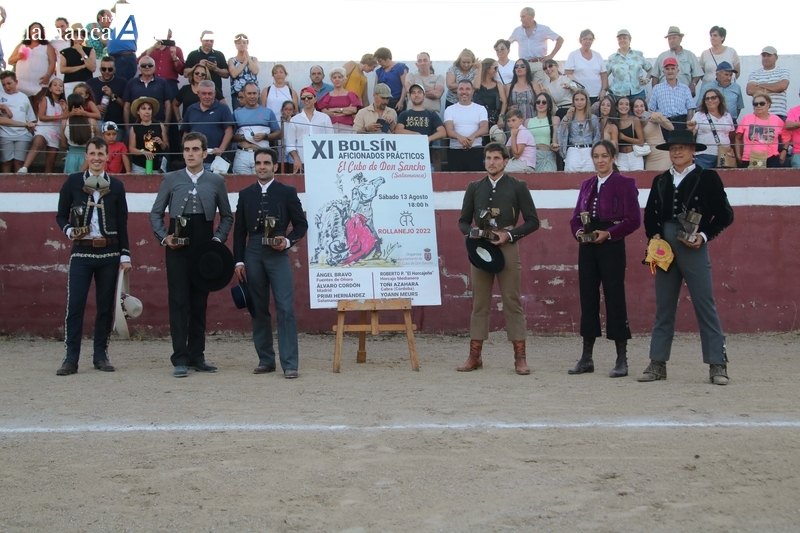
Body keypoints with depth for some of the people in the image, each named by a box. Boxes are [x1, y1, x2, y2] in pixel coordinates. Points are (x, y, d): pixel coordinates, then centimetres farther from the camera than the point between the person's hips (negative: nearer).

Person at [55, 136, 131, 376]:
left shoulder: (116, 185, 7)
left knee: (106, 306, 5)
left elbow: (122, 224, 8)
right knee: (75, 305, -7)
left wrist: (125, 255, 4)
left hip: (109, 252, 2)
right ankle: (71, 358, -2)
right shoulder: (72, 182, 4)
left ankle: (101, 356, 14)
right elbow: (61, 215, 8)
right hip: (81, 251, -1)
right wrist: (69, 230, -13)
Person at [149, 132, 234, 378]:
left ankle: (197, 356, 14)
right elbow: (156, 213, 9)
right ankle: (180, 359, -3)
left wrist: (218, 238, -1)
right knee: (178, 301, -5)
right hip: (177, 249, -1)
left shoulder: (216, 181, 7)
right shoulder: (170, 179, 5)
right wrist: (164, 237, -5)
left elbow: (227, 216, 13)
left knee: (200, 303, 7)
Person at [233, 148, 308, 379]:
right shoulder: (245, 194, 11)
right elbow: (239, 230, 11)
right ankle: (266, 360, 15)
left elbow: (301, 224, 6)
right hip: (253, 254, 3)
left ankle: (289, 364, -9)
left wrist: (288, 240, -12)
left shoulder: (287, 192, 5)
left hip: (278, 254, -3)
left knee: (285, 308, -9)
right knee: (258, 309, 7)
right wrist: (239, 260, 4)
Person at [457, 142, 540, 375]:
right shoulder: (474, 188, 13)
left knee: (513, 303, -3)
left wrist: (509, 235, -11)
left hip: (507, 248, -3)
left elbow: (532, 221, 2)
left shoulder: (518, 187, 5)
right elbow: (463, 221, 15)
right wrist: (471, 233, -7)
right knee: (479, 303, 5)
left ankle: (520, 358, -1)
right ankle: (474, 356, 8)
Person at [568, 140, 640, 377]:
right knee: (588, 298, 7)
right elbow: (575, 217, 16)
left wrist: (608, 233, -17)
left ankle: (622, 360, 3)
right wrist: (579, 231, -5)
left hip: (612, 246, -5)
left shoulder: (625, 183, -2)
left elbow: (633, 220, -8)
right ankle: (587, 358, 14)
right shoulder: (587, 184, 14)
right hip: (587, 247, 5)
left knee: (614, 299, -3)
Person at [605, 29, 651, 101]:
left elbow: (650, 69, 19)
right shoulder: (612, 58, 10)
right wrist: (607, 87, -2)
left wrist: (647, 79, 4)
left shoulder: (638, 55, 12)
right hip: (619, 94, 0)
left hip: (638, 93, 0)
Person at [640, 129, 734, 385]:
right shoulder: (660, 181, 13)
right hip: (665, 249, 4)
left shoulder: (707, 178, 0)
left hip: (694, 249, -4)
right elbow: (649, 215, 18)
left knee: (706, 306, -4)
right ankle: (657, 364, 11)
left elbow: (724, 215, -1)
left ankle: (717, 364, 0)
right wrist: (653, 236, 0)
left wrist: (704, 236, -12)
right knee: (663, 308, 7)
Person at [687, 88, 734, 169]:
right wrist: (690, 129, -24)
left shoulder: (727, 116, 15)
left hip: (723, 157, 3)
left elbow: (732, 135, 21)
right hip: (704, 157, -3)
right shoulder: (699, 115, 5)